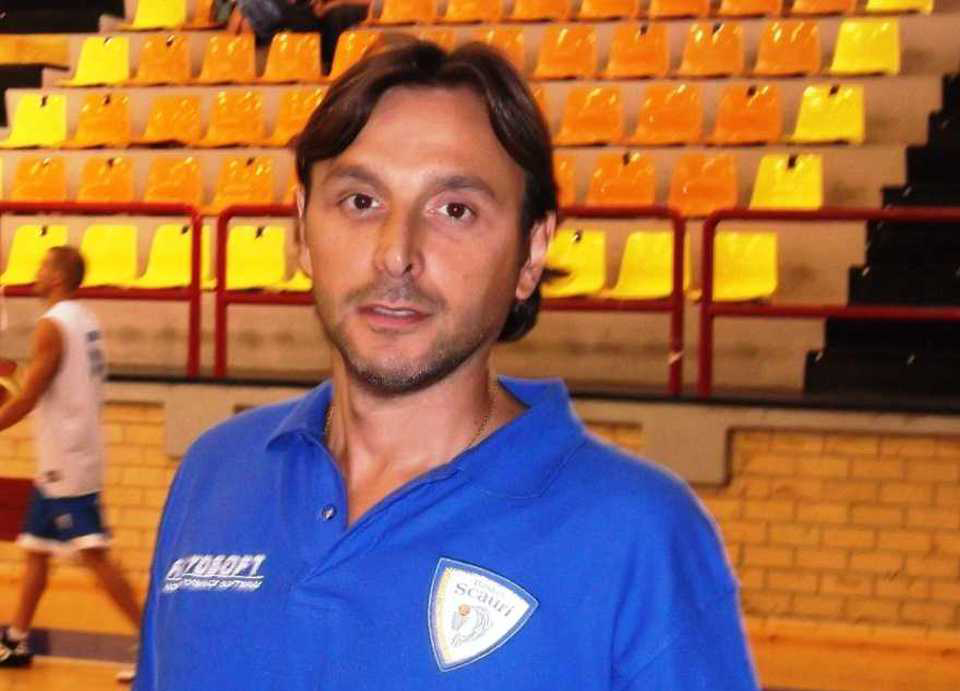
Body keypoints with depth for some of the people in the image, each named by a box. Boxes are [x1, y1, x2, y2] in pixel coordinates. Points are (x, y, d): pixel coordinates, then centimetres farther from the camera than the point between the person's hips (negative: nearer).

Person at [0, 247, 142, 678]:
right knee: (36, 550, 16)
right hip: (66, 460, 10)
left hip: (66, 462, -10)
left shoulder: (53, 325, -15)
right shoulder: (85, 321, 12)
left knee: (93, 555, -11)